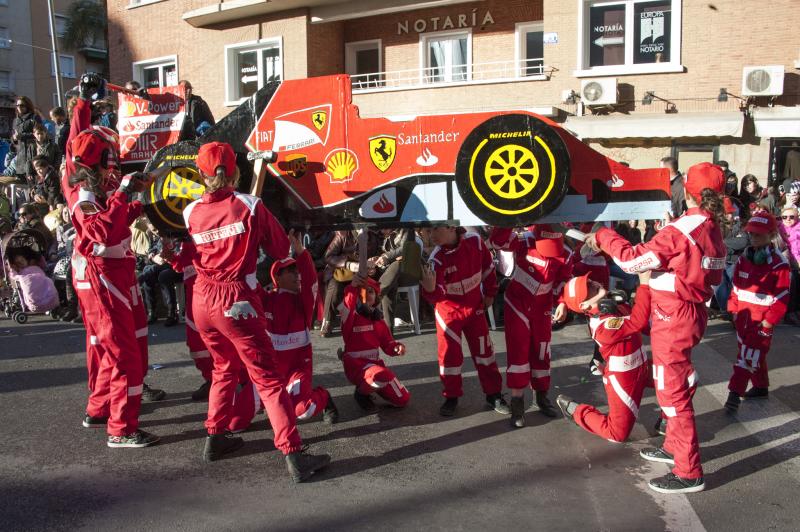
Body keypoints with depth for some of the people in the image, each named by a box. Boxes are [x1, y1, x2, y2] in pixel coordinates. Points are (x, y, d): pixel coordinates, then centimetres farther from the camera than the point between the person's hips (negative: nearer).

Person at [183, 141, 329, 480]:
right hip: (237, 302, -5)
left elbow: (187, 259, 13)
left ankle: (215, 438, 33)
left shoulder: (190, 213, 1)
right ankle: (293, 456, -6)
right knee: (267, 378, -3)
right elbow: (281, 250, 0)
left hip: (202, 300, 5)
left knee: (225, 367, 26)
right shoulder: (250, 206, -8)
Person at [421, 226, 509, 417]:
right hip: (449, 310, -2)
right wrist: (430, 289, -53)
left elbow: (488, 267, 0)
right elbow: (437, 296, -31)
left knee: (484, 350, 8)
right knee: (449, 353, 1)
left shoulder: (475, 241, -18)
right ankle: (451, 397, 19)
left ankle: (494, 395, 20)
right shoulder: (436, 259, -24)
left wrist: (490, 293, 6)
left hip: (475, 306, 2)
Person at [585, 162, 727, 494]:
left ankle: (689, 473, 7)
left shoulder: (680, 231, -22)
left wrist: (603, 238, -9)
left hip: (672, 320, -9)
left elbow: (633, 260, -22)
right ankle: (674, 446, 39)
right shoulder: (711, 229, 5)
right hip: (692, 314, 9)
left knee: (672, 391, -1)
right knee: (677, 383, 23)